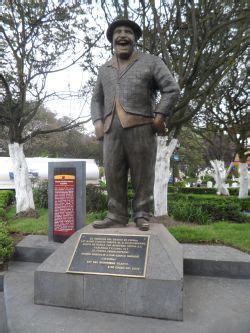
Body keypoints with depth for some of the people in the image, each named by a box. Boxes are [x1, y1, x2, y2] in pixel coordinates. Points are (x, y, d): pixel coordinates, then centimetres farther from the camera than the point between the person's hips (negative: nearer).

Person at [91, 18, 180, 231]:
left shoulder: (151, 62, 9)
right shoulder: (104, 69, 23)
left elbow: (172, 89, 1)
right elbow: (97, 99, 26)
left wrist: (159, 117, -9)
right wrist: (98, 122, 9)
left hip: (141, 128, -4)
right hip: (112, 130, 4)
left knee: (142, 176, 0)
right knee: (113, 175, 2)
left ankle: (142, 215, 10)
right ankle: (117, 215, 11)